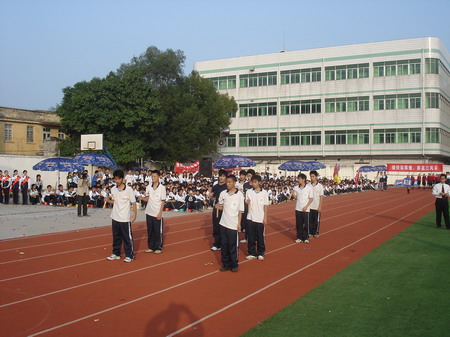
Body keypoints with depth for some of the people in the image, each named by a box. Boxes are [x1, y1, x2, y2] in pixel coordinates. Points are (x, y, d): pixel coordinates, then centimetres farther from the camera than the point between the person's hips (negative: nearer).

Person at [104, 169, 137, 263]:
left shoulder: (128, 189, -11)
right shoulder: (113, 189, 3)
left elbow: (133, 203, -7)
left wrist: (134, 214, -12)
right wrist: (108, 200, -5)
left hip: (125, 219, -5)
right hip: (115, 217, 5)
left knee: (127, 237, 2)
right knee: (116, 237, 14)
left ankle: (129, 255, 13)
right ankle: (116, 254, 26)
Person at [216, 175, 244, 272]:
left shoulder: (239, 194, -5)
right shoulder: (223, 193, 4)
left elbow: (240, 210, -2)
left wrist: (239, 223, -6)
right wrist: (219, 207, -7)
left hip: (233, 224, -3)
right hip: (223, 223, 3)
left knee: (233, 246, 2)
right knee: (224, 245, 7)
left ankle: (234, 265, 13)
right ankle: (225, 264, 17)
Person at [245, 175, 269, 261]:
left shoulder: (264, 193, -4)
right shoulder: (248, 192, 0)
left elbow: (265, 206, -1)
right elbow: (246, 203, 7)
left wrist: (265, 218, -4)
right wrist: (247, 203, -16)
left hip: (260, 219, -1)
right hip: (250, 218, 2)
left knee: (260, 237, 7)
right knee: (251, 237, 7)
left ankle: (260, 253, 19)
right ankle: (252, 253, 17)